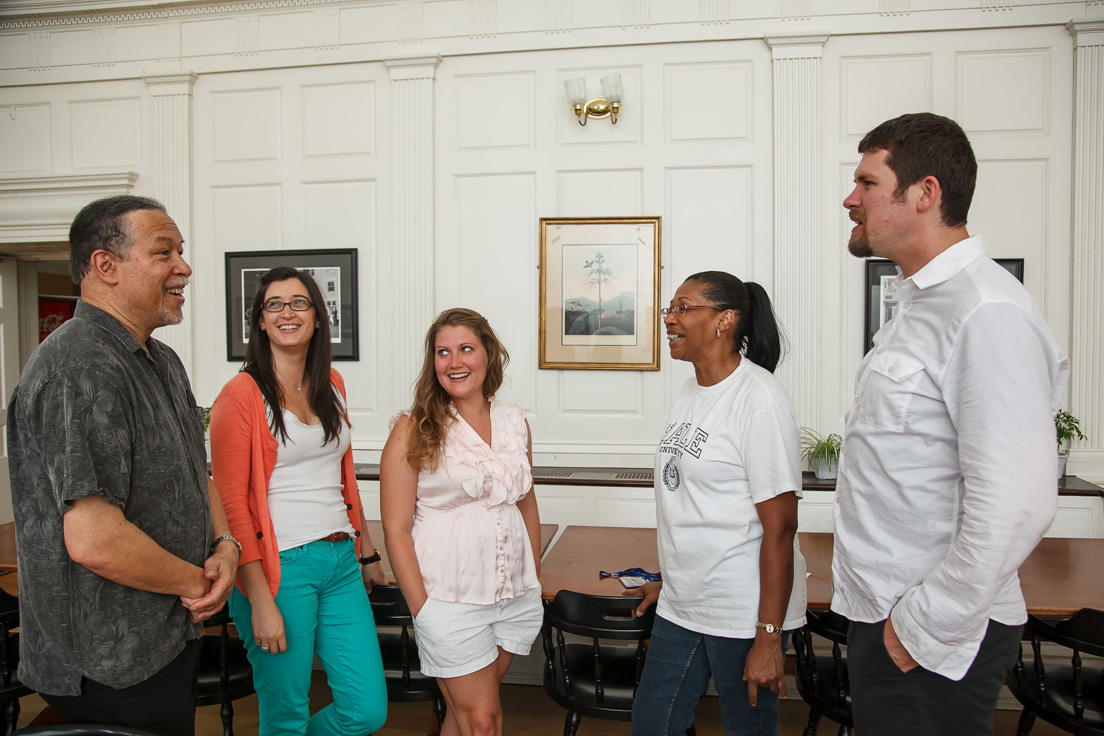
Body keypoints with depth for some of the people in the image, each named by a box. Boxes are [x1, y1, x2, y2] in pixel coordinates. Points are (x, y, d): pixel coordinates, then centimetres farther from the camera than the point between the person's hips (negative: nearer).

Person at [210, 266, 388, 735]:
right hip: (280, 568, -5)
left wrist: (366, 552, 20)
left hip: (341, 561, 6)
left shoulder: (331, 385, 11)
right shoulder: (241, 394, -7)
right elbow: (232, 506, -10)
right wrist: (260, 602, -14)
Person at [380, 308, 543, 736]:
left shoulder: (514, 422, 5)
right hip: (451, 600, -4)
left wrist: (536, 580, 14)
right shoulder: (414, 430, -8)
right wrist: (422, 609, -11)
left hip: (517, 596, 4)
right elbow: (396, 529, -8)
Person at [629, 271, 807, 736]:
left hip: (742, 611, -8)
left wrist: (769, 639, -18)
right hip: (681, 606, 8)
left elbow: (780, 528, -20)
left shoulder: (759, 400, -18)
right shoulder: (692, 392, 7)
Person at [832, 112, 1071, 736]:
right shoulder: (920, 304, 10)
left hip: (939, 636, -9)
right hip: (880, 615, 9)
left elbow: (1016, 506, -27)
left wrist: (925, 626, -18)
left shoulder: (988, 314, -21)